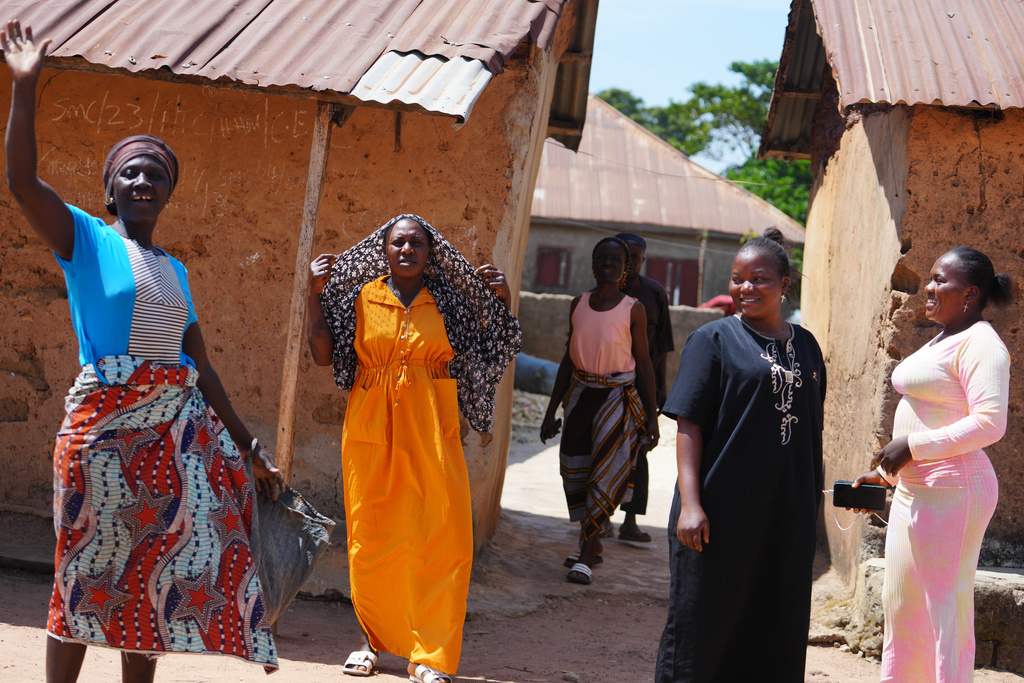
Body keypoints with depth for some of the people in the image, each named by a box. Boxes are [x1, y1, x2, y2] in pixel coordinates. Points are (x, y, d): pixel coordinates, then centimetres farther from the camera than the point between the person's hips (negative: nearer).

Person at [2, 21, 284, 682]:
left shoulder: (175, 270, 15)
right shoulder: (86, 240, 0)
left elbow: (202, 370, 16)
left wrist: (251, 449, 14)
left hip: (174, 430, 5)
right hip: (103, 422, -5)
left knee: (154, 574, 9)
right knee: (87, 570, 0)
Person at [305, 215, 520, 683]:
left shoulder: (448, 301, 6)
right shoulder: (361, 297, 5)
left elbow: (490, 354, 9)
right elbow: (322, 354, 2)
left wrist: (502, 303, -1)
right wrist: (315, 295, -4)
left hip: (432, 433, 0)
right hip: (371, 432, 0)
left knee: (442, 538, -7)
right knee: (371, 538, 4)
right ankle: (372, 637, 22)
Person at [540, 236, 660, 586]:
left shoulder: (633, 310, -5)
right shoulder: (579, 304, 7)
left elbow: (644, 364, -2)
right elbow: (569, 358, 12)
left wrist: (652, 416, -5)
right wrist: (551, 410, 12)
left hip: (618, 396, -5)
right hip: (581, 393, 5)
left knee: (605, 473, -9)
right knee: (575, 470, 8)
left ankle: (585, 559, -8)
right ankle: (592, 546, 27)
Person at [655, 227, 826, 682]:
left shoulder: (806, 346, 13)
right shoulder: (714, 340, -1)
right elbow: (688, 424, -7)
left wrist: (812, 502, 15)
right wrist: (690, 503, -17)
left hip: (788, 514, 4)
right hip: (723, 507, -4)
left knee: (777, 628, 7)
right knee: (704, 621, 0)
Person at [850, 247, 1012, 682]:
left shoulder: (980, 344, -12)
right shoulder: (941, 341, 18)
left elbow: (989, 423, -22)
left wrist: (912, 447, -21)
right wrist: (885, 472, 20)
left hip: (950, 491, -10)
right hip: (914, 491, 10)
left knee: (946, 609, -6)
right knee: (900, 604, 15)